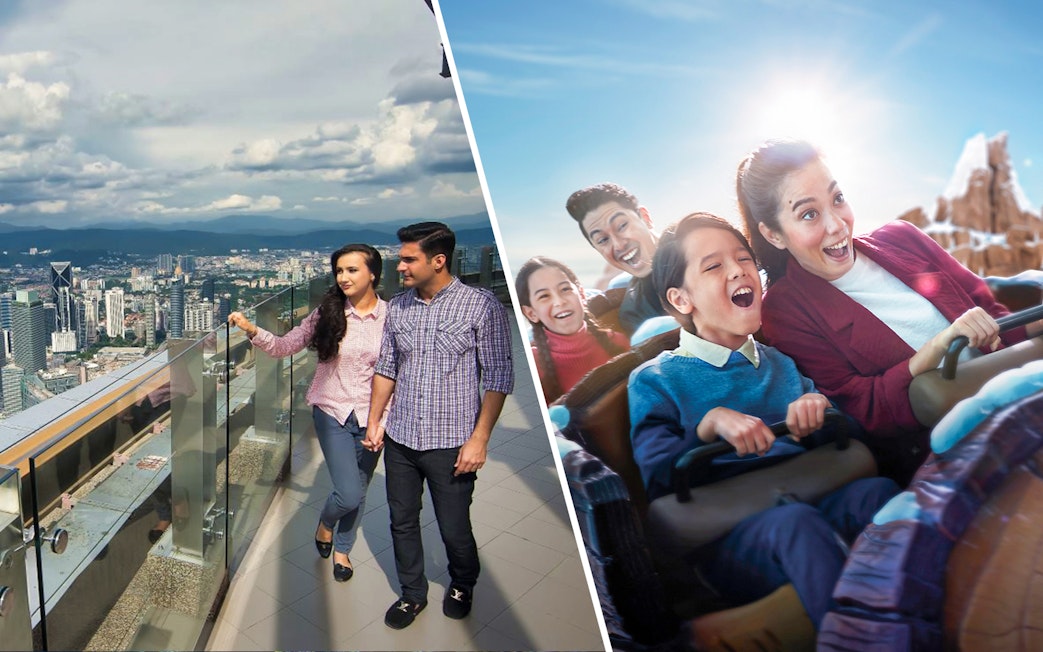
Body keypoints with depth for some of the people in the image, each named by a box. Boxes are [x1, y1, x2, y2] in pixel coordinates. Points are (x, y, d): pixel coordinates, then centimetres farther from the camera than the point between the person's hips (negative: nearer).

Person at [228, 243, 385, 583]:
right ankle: (325, 524, 29)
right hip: (332, 414, -1)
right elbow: (285, 345, -4)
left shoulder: (391, 317, -8)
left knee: (357, 493, 15)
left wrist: (383, 420, -11)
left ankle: (342, 549, 43)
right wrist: (253, 330, -20)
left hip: (371, 419, 1)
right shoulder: (328, 313, -5)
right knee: (348, 494, -8)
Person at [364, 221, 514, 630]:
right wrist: (374, 422, 12)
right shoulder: (397, 306, 4)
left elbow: (498, 377, -11)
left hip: (451, 443, -4)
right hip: (399, 440, 5)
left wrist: (479, 439, -14)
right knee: (402, 523, 15)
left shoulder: (481, 305, -12)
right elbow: (386, 367, 13)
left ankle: (463, 585, 40)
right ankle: (412, 593, 39)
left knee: (454, 529, 9)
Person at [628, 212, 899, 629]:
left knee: (876, 490, -27)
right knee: (794, 521, -35)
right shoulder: (654, 380, 8)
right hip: (726, 531, -4)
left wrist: (818, 412, -5)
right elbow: (656, 479, -5)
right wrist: (709, 424, -21)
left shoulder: (781, 364, 22)